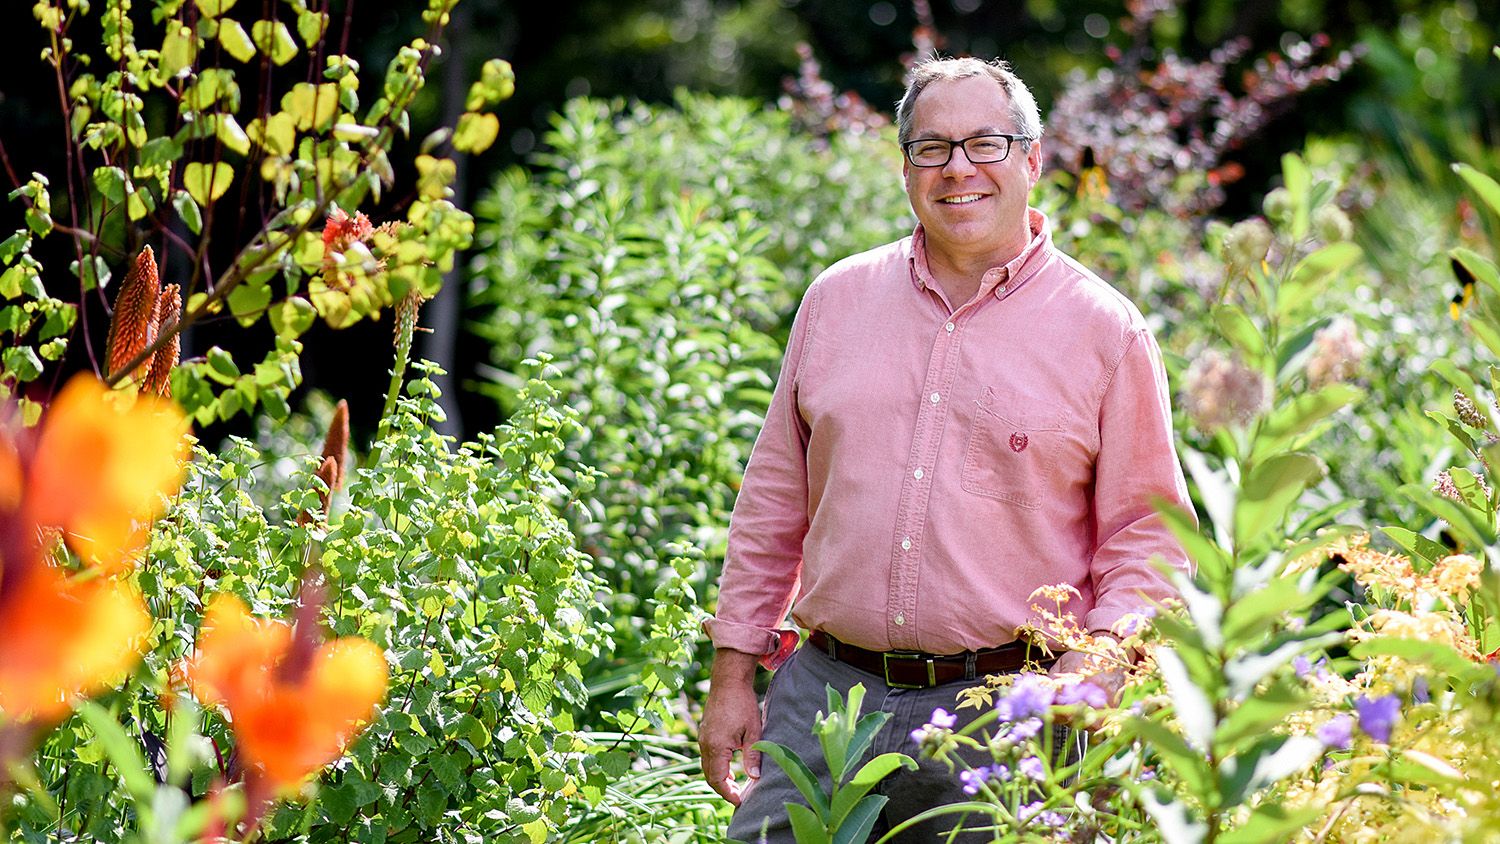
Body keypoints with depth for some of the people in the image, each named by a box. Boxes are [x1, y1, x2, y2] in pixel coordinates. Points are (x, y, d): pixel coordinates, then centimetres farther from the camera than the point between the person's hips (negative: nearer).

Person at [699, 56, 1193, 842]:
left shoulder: (1105, 328, 1)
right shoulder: (836, 299, 10)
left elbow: (1147, 529, 3)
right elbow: (773, 501, 14)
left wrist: (1098, 663, -14)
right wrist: (733, 673, 11)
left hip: (1005, 714, -2)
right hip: (824, 691, 2)